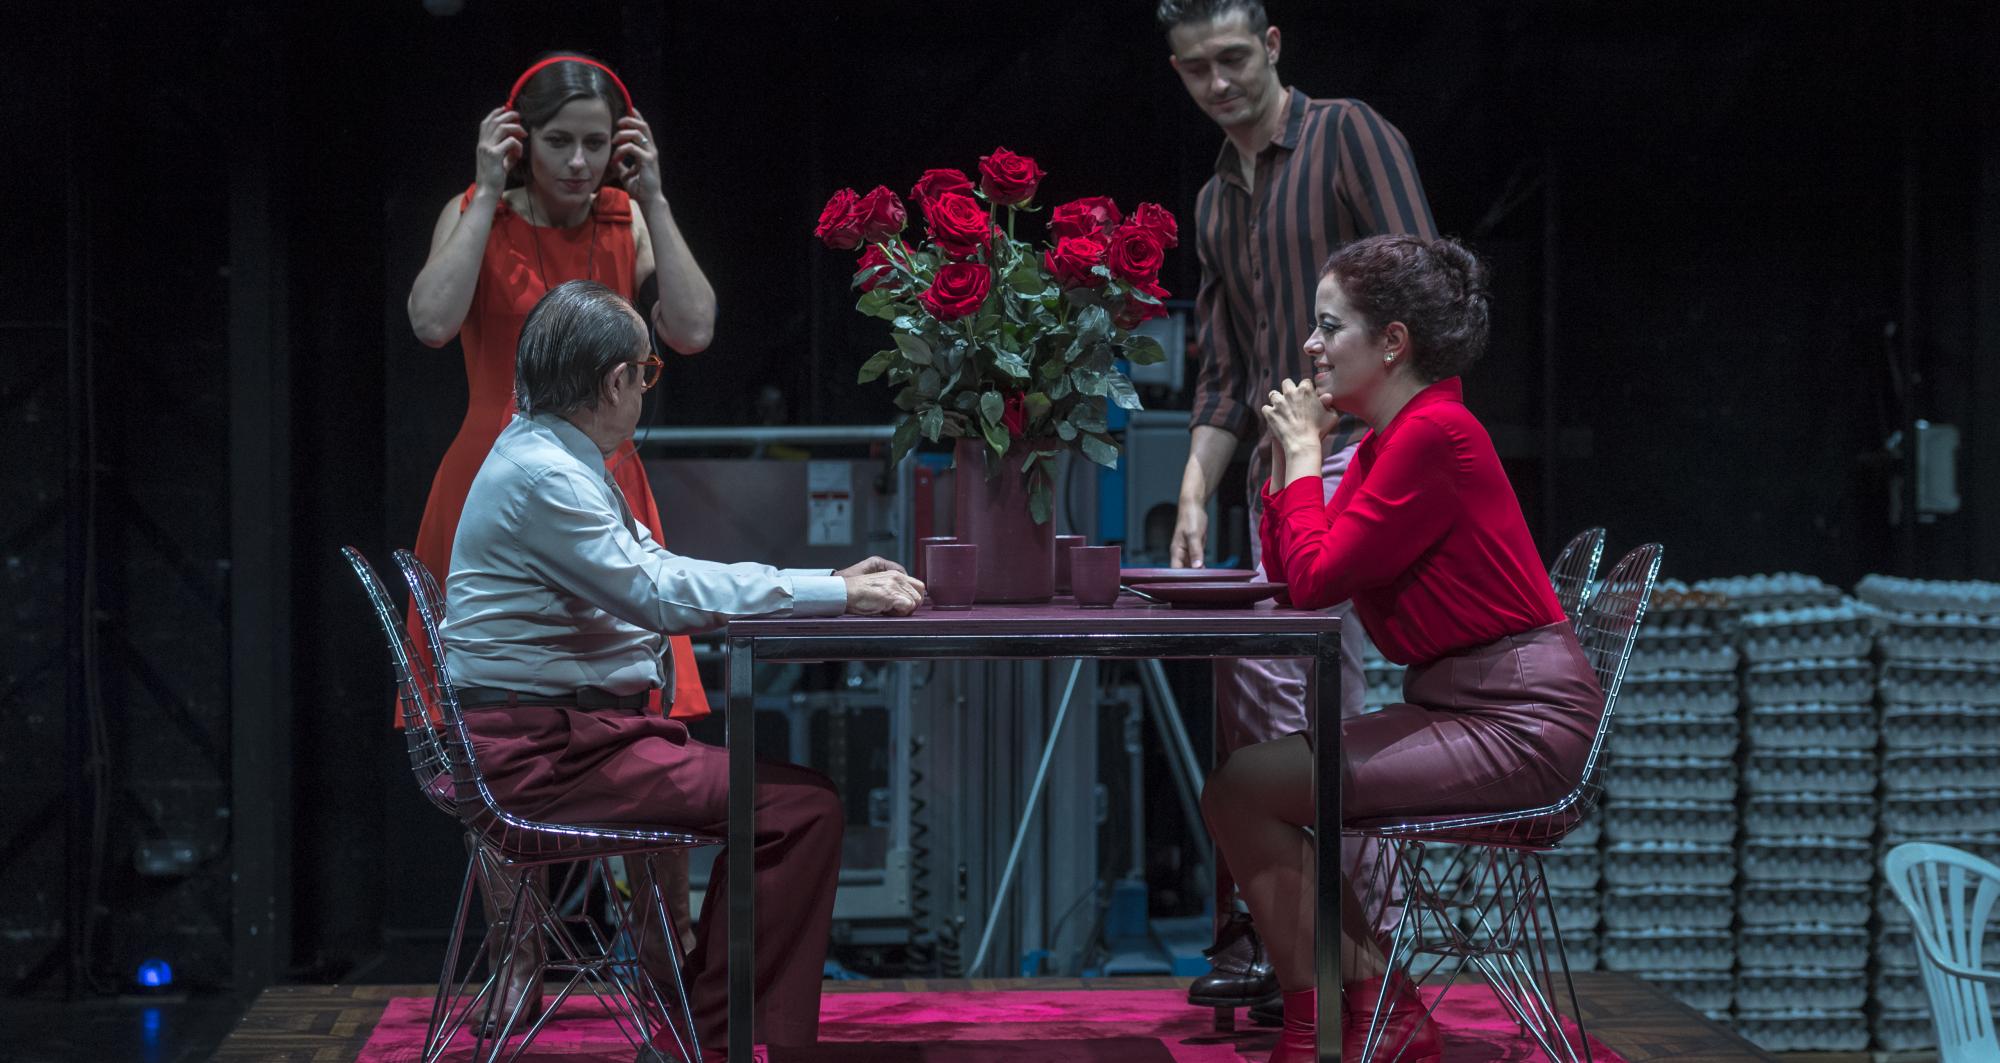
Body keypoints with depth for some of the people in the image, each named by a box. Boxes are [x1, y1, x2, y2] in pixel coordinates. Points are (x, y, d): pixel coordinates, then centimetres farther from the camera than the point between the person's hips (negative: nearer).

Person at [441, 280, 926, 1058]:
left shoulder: (558, 460, 16)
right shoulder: (540, 475, -17)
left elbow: (659, 573, 19)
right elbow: (661, 596, -21)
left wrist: (830, 584, 11)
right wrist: (838, 596, -16)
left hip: (566, 732, 11)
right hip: (542, 751, -11)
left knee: (784, 783, 14)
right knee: (799, 807, -17)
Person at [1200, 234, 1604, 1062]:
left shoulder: (1434, 434, -17)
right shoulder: (1388, 439, 15)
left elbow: (1316, 578, -18)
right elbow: (1289, 573, 16)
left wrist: (1305, 456, -6)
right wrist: (1289, 455, 8)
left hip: (1519, 722, -10)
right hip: (1454, 705, 10)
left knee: (1244, 789, -12)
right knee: (1250, 781, 13)